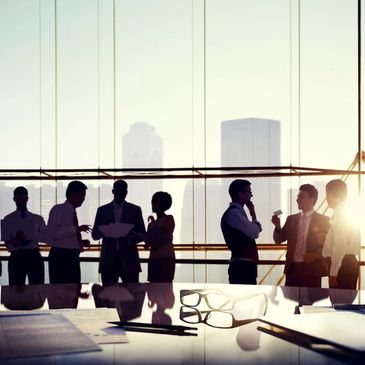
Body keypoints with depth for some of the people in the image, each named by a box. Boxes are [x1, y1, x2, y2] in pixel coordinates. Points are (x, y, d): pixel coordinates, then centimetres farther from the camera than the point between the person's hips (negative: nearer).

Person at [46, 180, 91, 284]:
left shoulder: (73, 212, 18)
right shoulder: (58, 209, -5)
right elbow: (52, 233, -18)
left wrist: (81, 242, 6)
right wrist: (76, 229, -21)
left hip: (73, 257, 8)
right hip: (60, 257, -8)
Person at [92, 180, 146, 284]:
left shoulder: (135, 210, 9)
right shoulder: (102, 210, 12)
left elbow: (143, 235, 7)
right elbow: (94, 234, 10)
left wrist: (131, 238, -15)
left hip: (129, 260, -1)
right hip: (108, 260, 1)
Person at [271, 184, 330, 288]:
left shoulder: (323, 220, 1)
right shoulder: (291, 219, 13)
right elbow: (278, 240, 13)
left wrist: (317, 255, -14)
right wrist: (278, 226, -6)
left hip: (312, 270, -3)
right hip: (292, 269, 4)